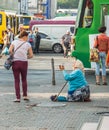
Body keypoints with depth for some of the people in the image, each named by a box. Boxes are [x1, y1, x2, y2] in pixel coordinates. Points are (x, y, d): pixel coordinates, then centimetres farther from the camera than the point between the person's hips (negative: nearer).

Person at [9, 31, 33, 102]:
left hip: (15, 62, 0)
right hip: (24, 62, 0)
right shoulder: (27, 44, 2)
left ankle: (18, 97, 1)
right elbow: (31, 55, -1)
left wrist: (13, 56, 7)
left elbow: (10, 51, -10)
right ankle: (25, 95, 19)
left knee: (17, 80, 6)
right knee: (24, 79, 19)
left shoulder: (14, 42, 3)